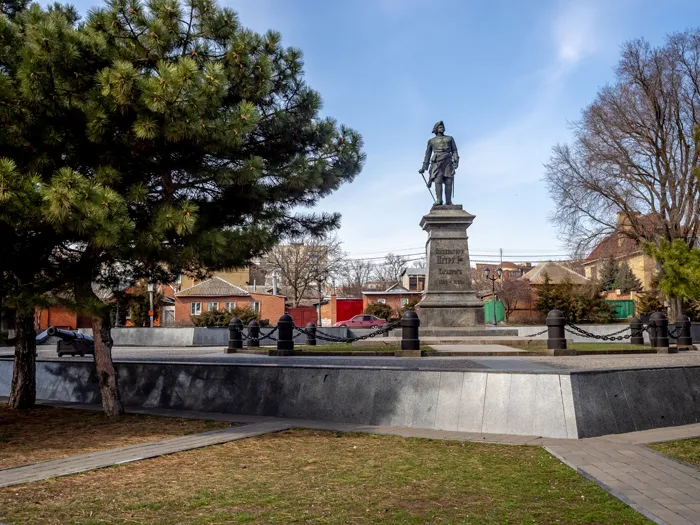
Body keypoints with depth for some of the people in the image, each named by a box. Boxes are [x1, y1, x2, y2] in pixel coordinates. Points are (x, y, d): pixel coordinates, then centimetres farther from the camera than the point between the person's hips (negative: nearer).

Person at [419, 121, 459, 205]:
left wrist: (456, 161, -4)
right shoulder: (431, 141, 19)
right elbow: (427, 155, 18)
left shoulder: (450, 138, 22)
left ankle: (448, 202, -12)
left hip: (447, 162, 1)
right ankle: (439, 201, -25)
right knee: (438, 181, -17)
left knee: (449, 181, -9)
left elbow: (454, 151, 13)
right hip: (437, 162, -1)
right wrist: (424, 168, 11)